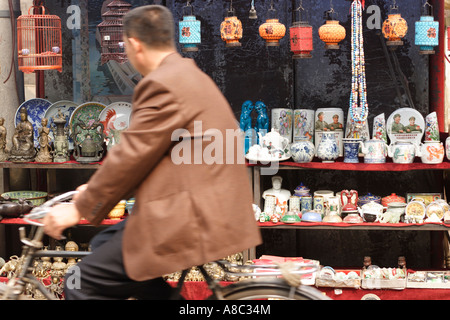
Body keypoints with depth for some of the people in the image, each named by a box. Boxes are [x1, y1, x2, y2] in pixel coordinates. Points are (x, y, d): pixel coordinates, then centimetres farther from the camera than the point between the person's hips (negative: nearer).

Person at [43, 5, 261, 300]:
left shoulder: (163, 85, -16)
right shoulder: (186, 75, 16)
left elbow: (130, 155, -15)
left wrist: (79, 209, -5)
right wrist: (97, 191, 22)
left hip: (193, 219, -11)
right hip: (203, 208, 11)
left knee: (82, 285, -8)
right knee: (104, 244, 22)